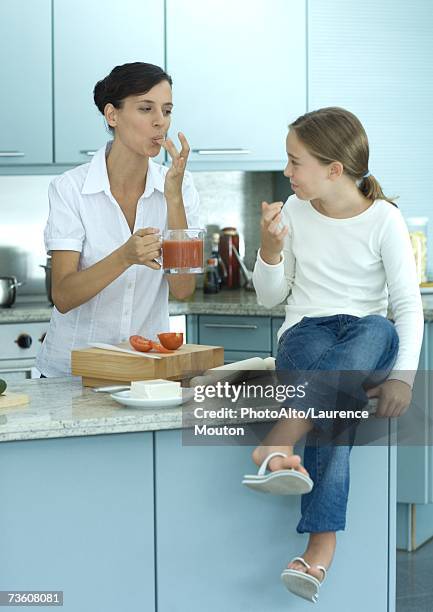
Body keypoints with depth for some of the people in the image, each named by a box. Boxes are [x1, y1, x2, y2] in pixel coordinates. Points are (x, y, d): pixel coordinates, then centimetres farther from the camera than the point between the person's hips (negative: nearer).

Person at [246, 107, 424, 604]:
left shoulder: (383, 219, -2)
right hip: (305, 337, 2)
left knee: (378, 333, -40)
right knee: (334, 406, -34)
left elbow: (408, 305, -7)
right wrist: (270, 249, -6)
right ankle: (321, 547, -47)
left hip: (368, 338, -1)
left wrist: (403, 375, -22)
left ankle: (277, 445, -53)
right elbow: (271, 297, 14)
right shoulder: (295, 211, 8)